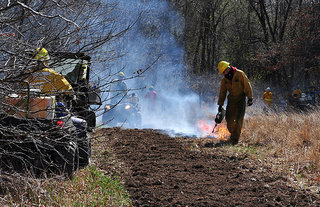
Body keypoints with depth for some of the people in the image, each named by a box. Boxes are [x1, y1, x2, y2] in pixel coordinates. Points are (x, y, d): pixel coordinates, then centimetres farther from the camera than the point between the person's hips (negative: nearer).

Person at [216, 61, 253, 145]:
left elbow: (247, 86, -11)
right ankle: (232, 134, 25)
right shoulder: (224, 80, 4)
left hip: (241, 99, -5)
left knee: (238, 120, -11)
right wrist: (220, 104, 15)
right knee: (229, 119, 4)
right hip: (231, 100, 5)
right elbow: (222, 92, 13)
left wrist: (250, 98, -14)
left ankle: (235, 138, -6)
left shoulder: (240, 74, -11)